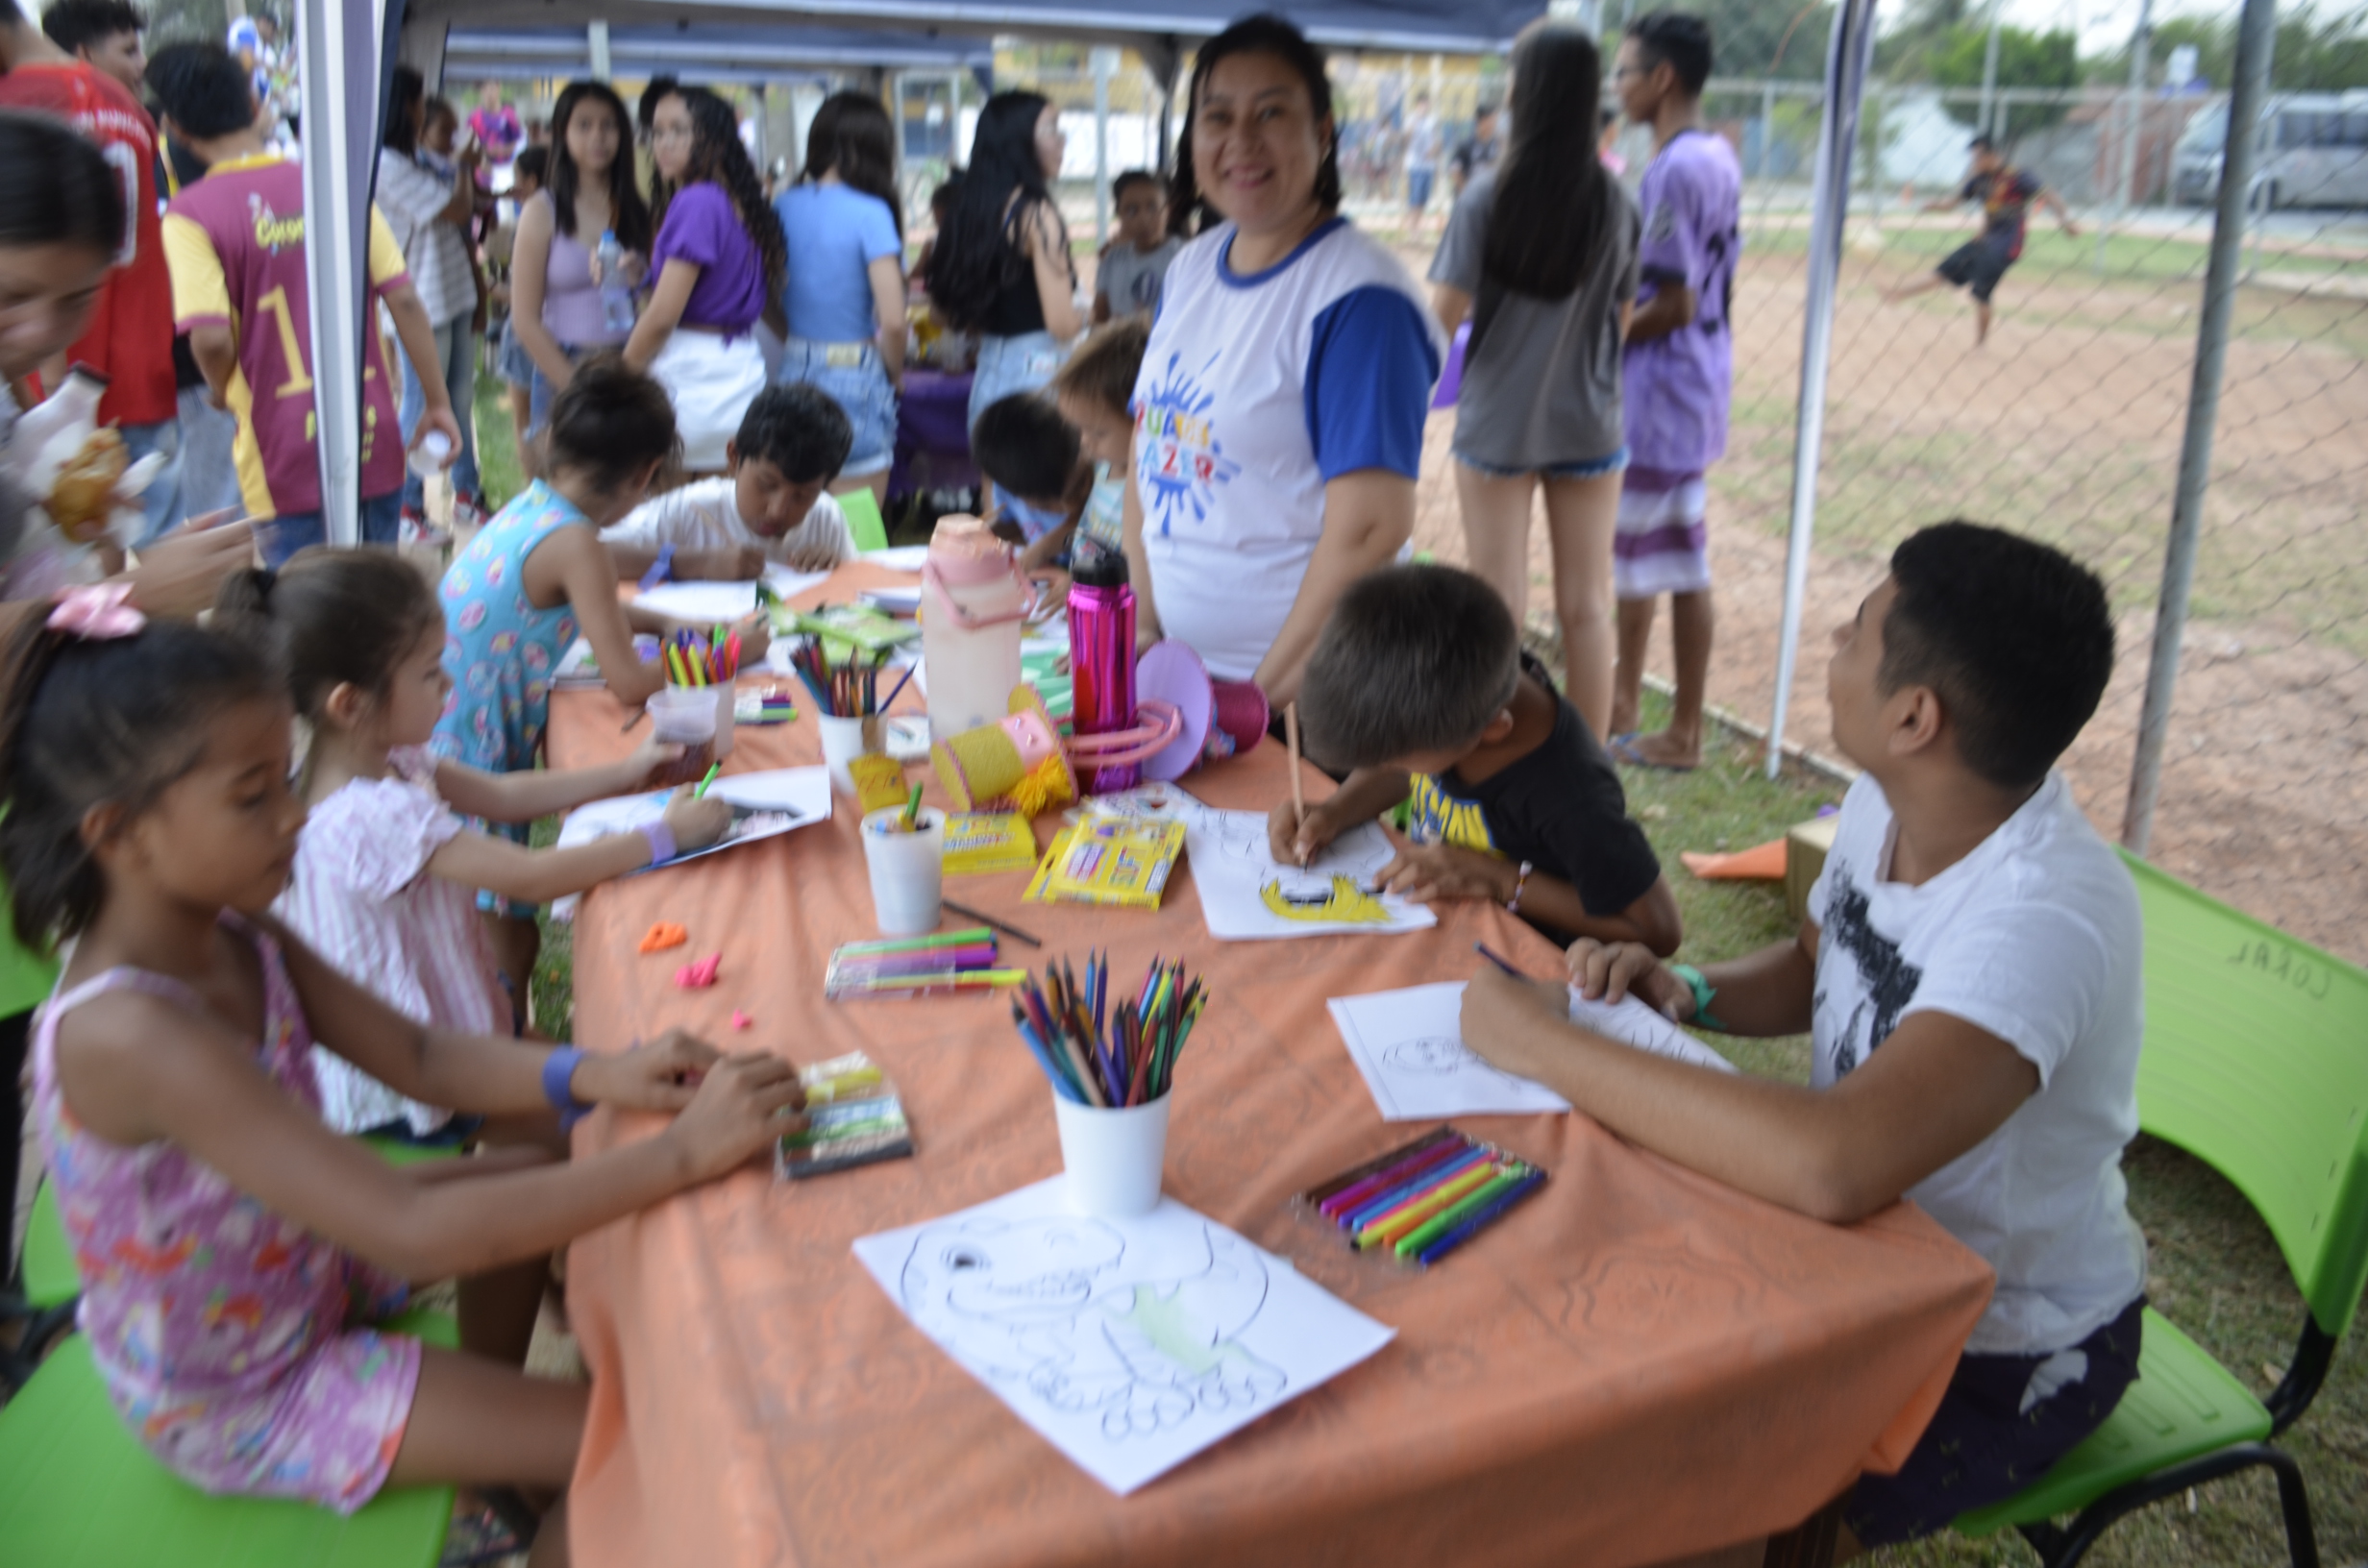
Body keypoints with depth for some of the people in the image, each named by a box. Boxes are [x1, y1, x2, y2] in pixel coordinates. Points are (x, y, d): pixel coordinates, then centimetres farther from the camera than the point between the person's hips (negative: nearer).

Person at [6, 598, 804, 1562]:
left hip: (305, 1263, 8)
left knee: (572, 1186, 20)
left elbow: (419, 1057, -5)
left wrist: (595, 1076, -24)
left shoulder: (231, 938, -11)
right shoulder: (129, 1037, -38)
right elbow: (415, 1234, -41)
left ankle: (509, 1452, 35)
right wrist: (680, 1154, -40)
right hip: (239, 1394, -8)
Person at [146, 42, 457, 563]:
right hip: (373, 443, 4)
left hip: (286, 460, -3)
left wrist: (225, 391, 4)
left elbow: (211, 339, -18)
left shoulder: (191, 214, -8)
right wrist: (438, 403, 6)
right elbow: (405, 300, -2)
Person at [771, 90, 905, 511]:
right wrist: (895, 373, 1)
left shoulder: (783, 205, 4)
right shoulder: (869, 212, -12)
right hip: (854, 379, -6)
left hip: (792, 370, 6)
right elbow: (892, 321, -17)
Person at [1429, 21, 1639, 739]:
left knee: (1498, 610, 9)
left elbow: (1444, 315, -14)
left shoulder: (1488, 196, -14)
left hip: (1498, 423, -2)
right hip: (1587, 423, 2)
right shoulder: (1616, 202, -5)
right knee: (1586, 607, 10)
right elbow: (1620, 318, 3)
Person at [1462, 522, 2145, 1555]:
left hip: (2006, 1349, -7)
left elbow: (1834, 1167, -48)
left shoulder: (2046, 916, -35)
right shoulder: (1885, 804, -10)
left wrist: (1546, 1046, -38)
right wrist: (1687, 994, -10)